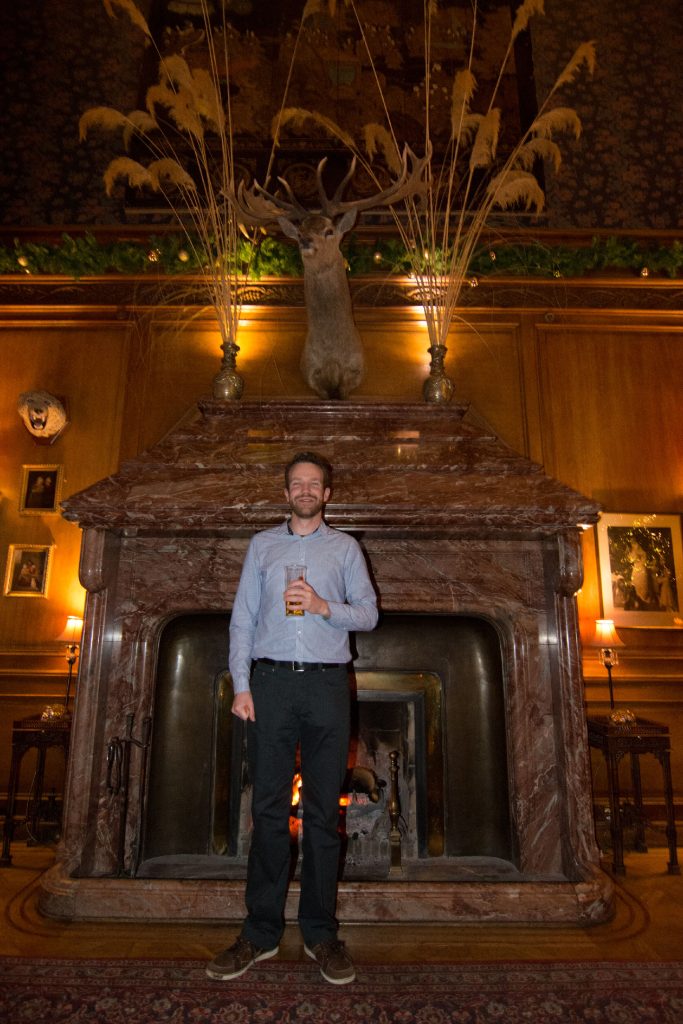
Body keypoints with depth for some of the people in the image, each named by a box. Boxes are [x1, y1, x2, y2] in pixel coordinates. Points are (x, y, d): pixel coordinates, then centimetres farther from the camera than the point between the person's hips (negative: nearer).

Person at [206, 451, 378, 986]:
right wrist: (241, 686, -2)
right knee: (268, 807, 3)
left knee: (324, 811, 5)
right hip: (271, 682, 1)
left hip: (327, 684, 0)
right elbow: (242, 617, 8)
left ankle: (320, 932, 17)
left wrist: (325, 606, -13)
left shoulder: (345, 547, 11)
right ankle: (261, 931, 15)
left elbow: (369, 613, 6)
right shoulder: (263, 544, 13)